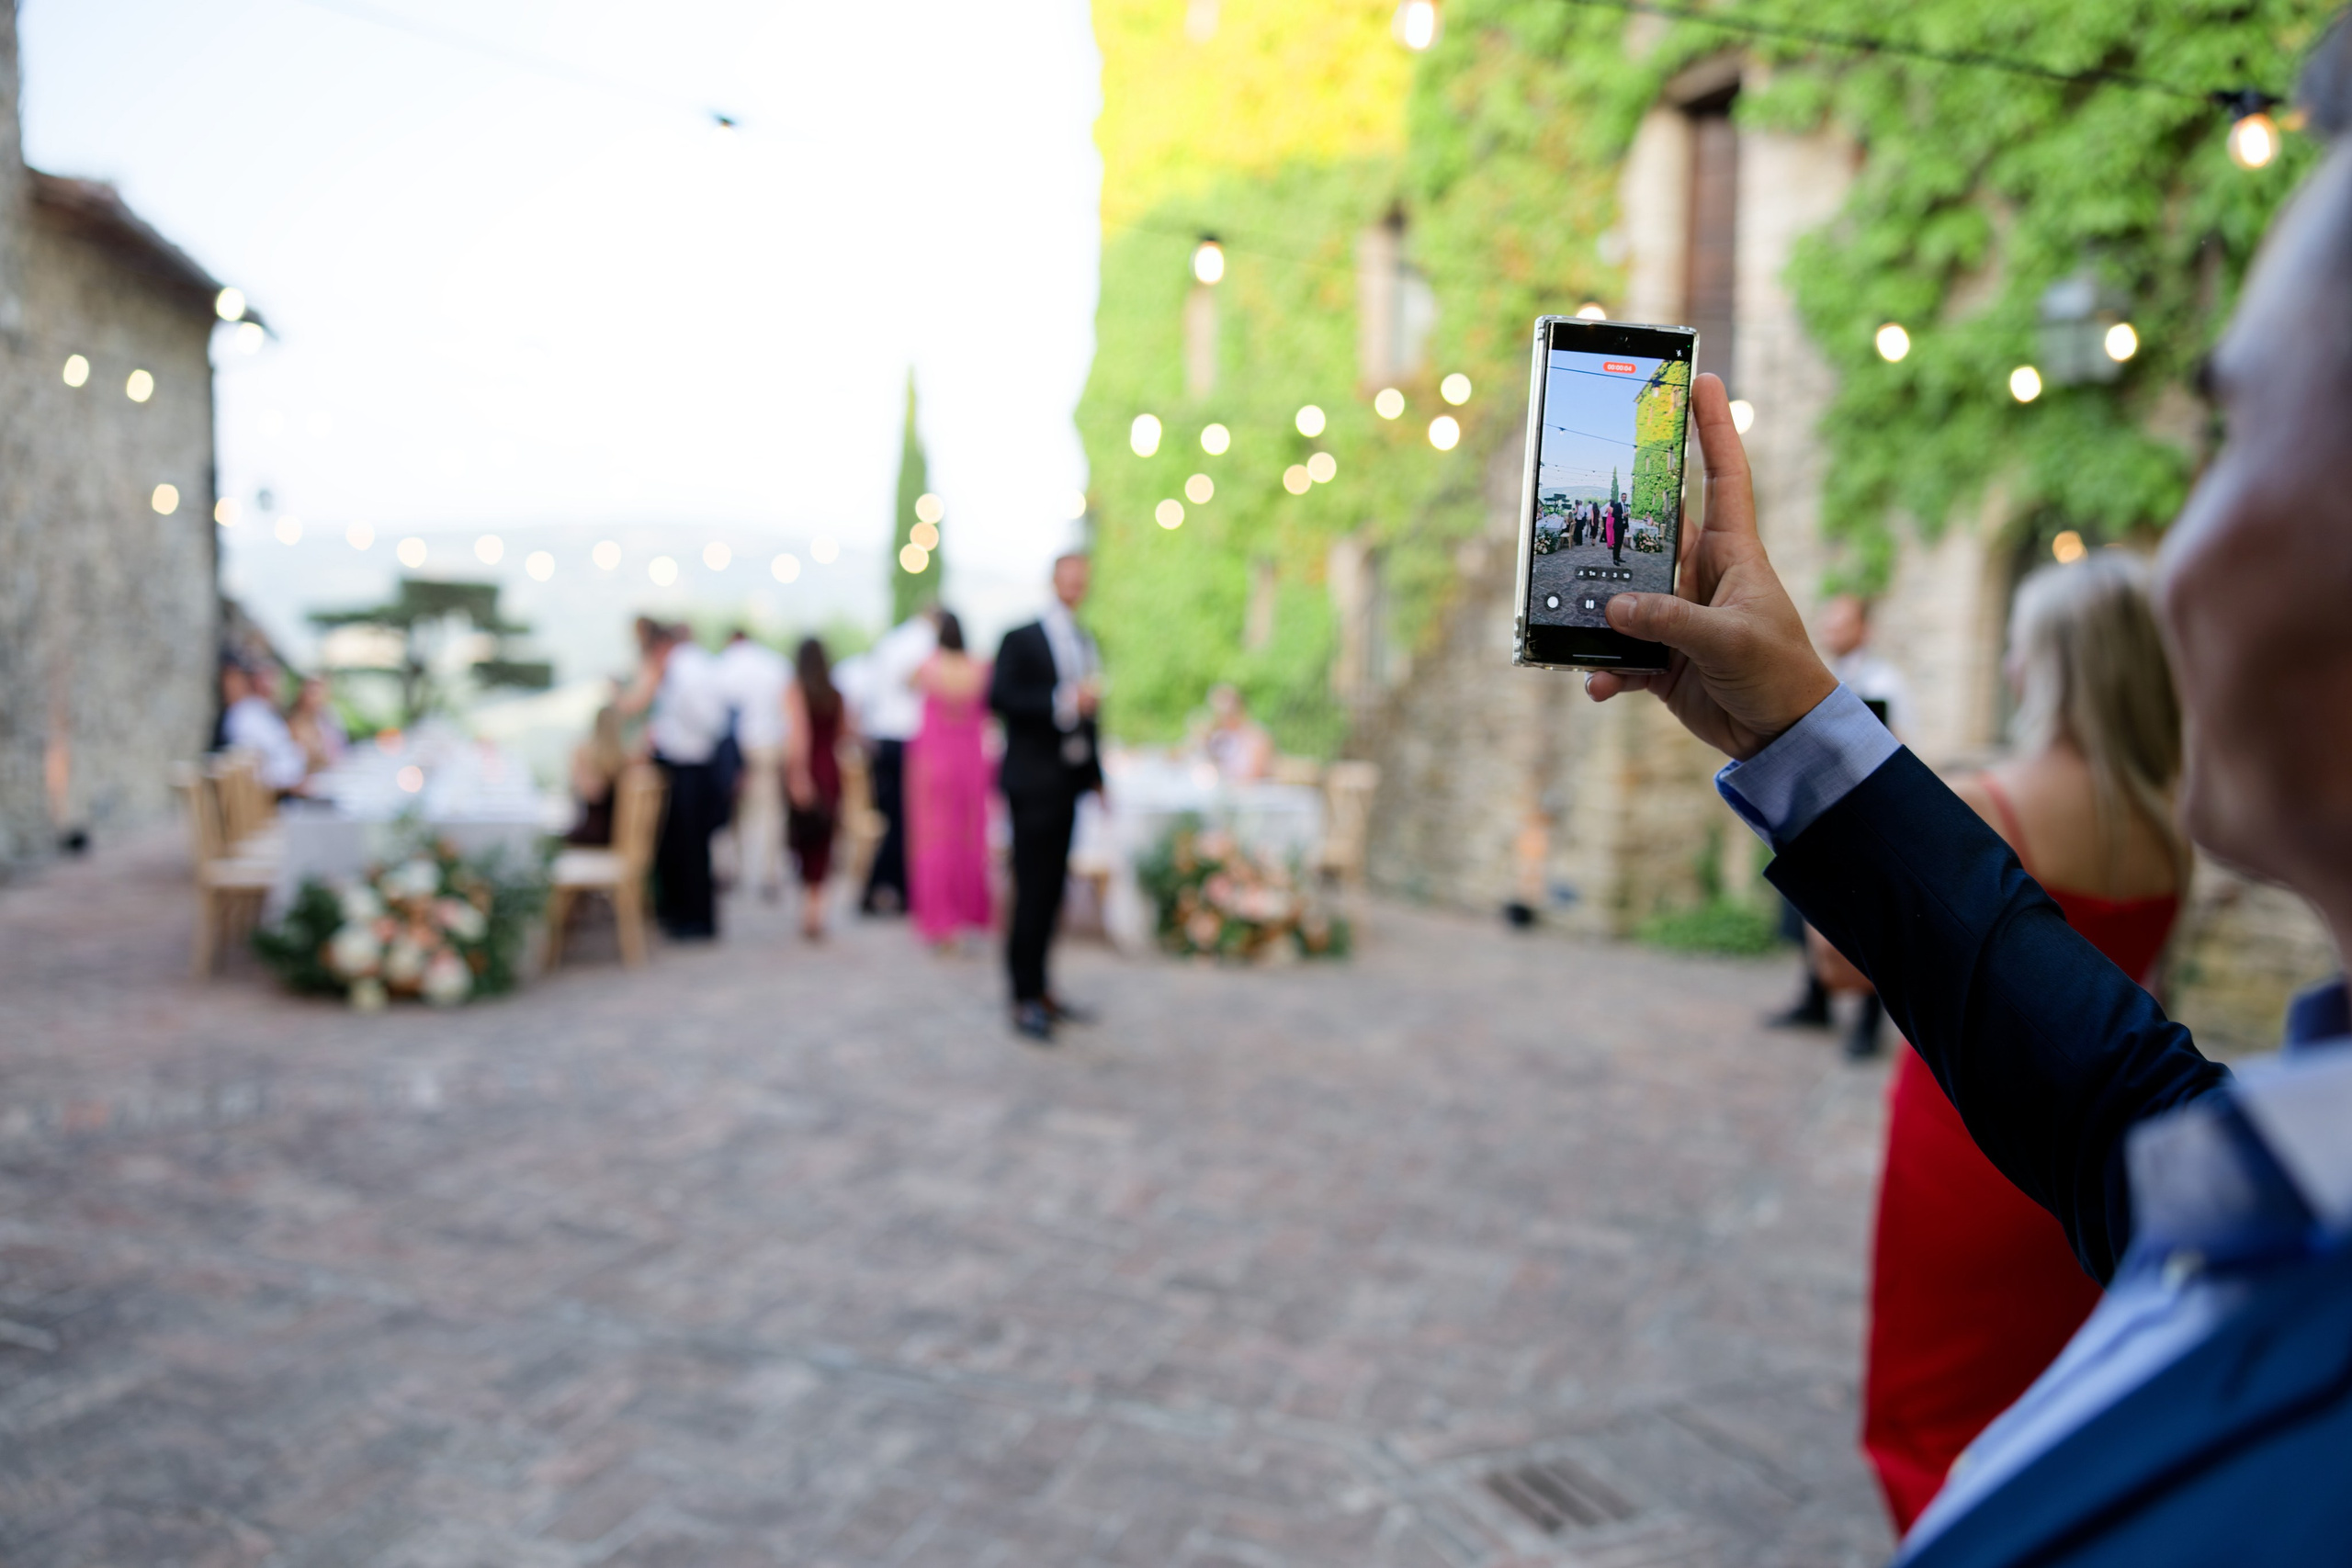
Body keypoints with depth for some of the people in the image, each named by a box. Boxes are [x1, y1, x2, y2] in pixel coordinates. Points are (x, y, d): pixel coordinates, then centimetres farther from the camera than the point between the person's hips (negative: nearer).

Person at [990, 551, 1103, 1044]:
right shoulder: (1021, 639, -3)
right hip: (1034, 781, -6)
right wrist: (1061, 702, -25)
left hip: (1067, 784, 6)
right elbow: (999, 697, -16)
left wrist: (1096, 774, 16)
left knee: (1052, 890, 10)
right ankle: (1025, 999, 1)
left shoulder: (1087, 643, 16)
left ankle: (1040, 990, 18)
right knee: (1032, 890, -6)